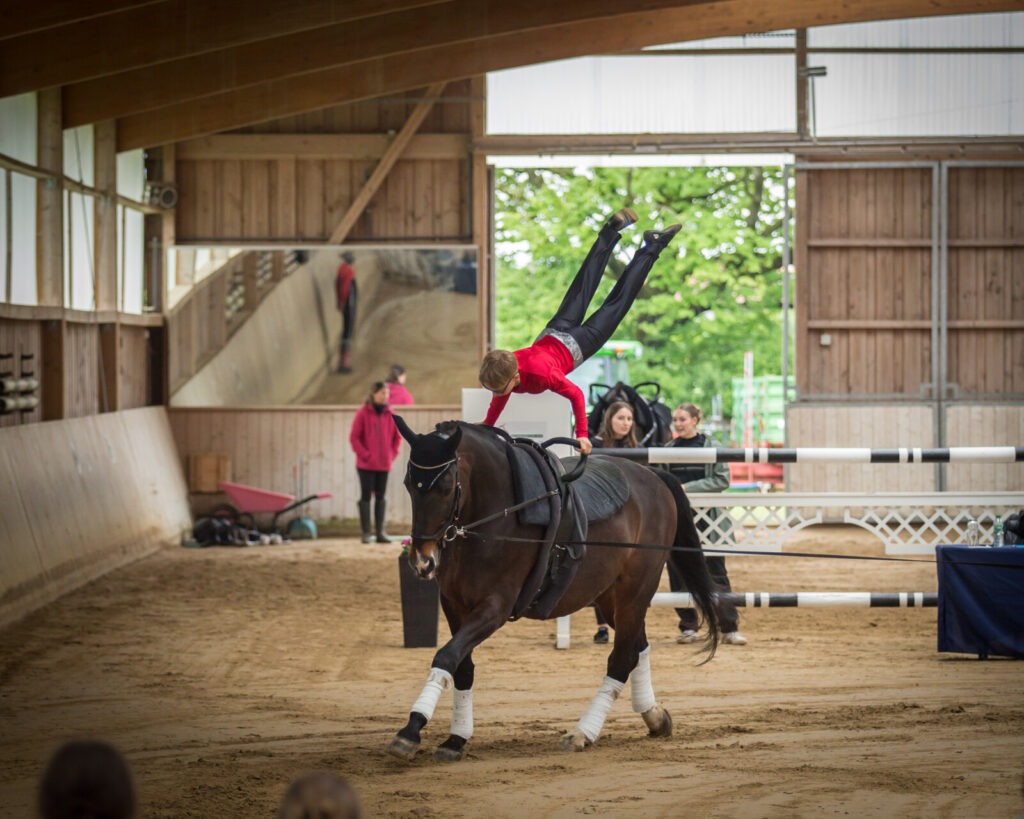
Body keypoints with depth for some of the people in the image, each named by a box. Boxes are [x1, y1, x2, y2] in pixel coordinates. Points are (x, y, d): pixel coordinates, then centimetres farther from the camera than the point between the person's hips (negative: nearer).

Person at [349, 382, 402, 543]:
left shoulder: (390, 415, 6)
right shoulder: (363, 413, -6)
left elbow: (397, 436, 15)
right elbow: (354, 437, -6)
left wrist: (392, 454, 3)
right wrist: (366, 456, -12)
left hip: (384, 464, 4)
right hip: (366, 464, -4)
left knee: (381, 497, 7)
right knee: (366, 496, 0)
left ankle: (380, 532, 11)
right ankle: (366, 533, 2)